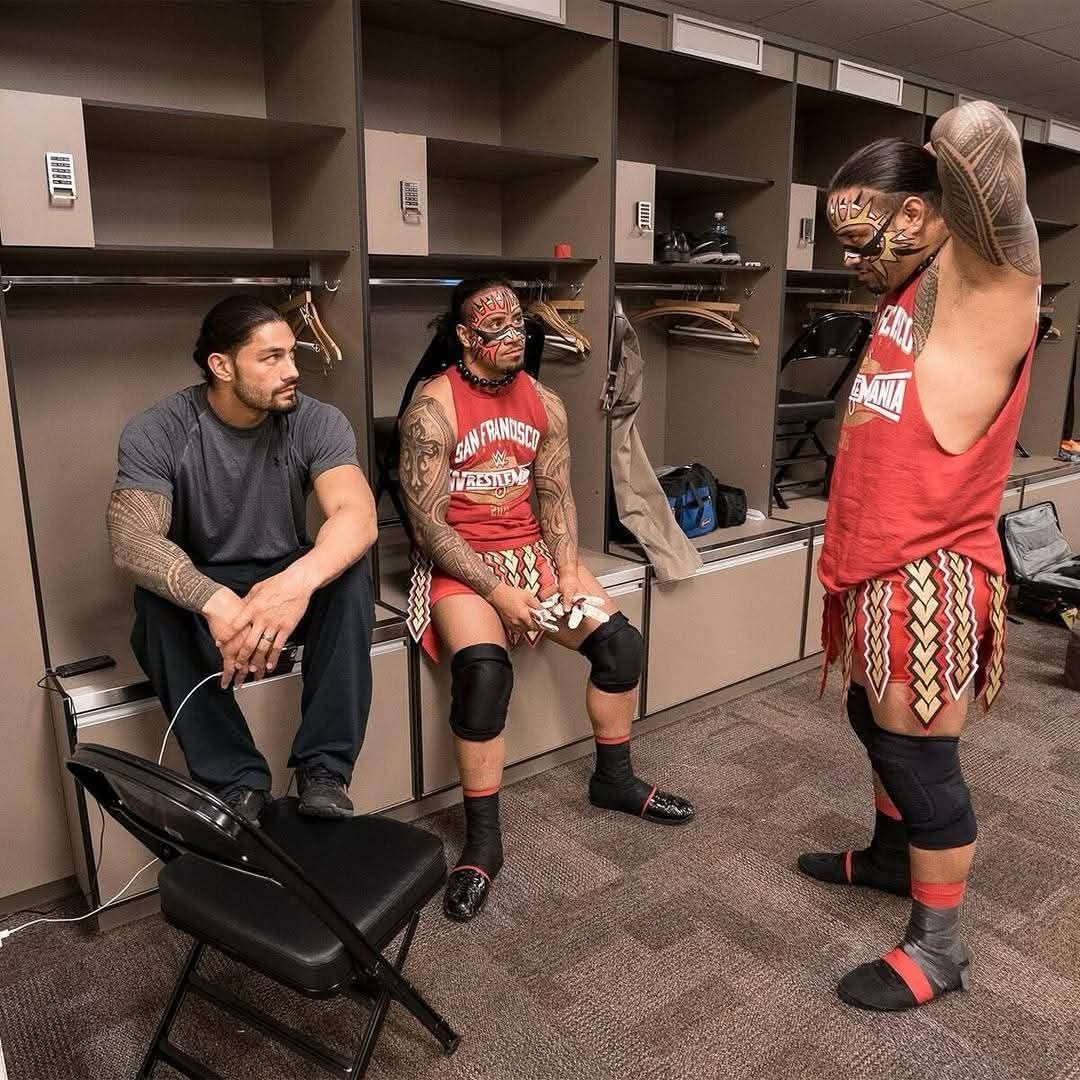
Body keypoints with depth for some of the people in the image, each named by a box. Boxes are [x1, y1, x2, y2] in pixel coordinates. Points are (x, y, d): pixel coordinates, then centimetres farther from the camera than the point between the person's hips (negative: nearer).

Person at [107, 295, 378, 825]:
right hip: (200, 588, 0)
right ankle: (237, 780, -21)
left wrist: (299, 581, -50)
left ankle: (324, 768, -22)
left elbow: (357, 517, -29)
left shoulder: (317, 421, -13)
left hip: (287, 579, 1)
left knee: (349, 570, -30)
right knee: (155, 604, -33)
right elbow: (131, 540, -28)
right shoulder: (156, 432, -15)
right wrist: (215, 601, -47)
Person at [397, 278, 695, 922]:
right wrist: (498, 593, -21)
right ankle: (483, 839, -14)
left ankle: (615, 779, 17)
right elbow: (428, 524, -16)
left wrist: (568, 570, -10)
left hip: (533, 549, 6)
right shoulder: (433, 408, -13)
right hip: (458, 561, -5)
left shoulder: (544, 403, 5)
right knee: (483, 669, -31)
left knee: (620, 642, -8)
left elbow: (557, 495, 7)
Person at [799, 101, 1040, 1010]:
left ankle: (939, 947, 21)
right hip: (878, 567, 10)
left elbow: (975, 139, -30)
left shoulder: (978, 283, -15)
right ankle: (890, 856, 47)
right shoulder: (912, 293, 14)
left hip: (926, 574, -10)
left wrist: (970, 146, -12)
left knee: (921, 756, 2)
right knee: (877, 724, 24)